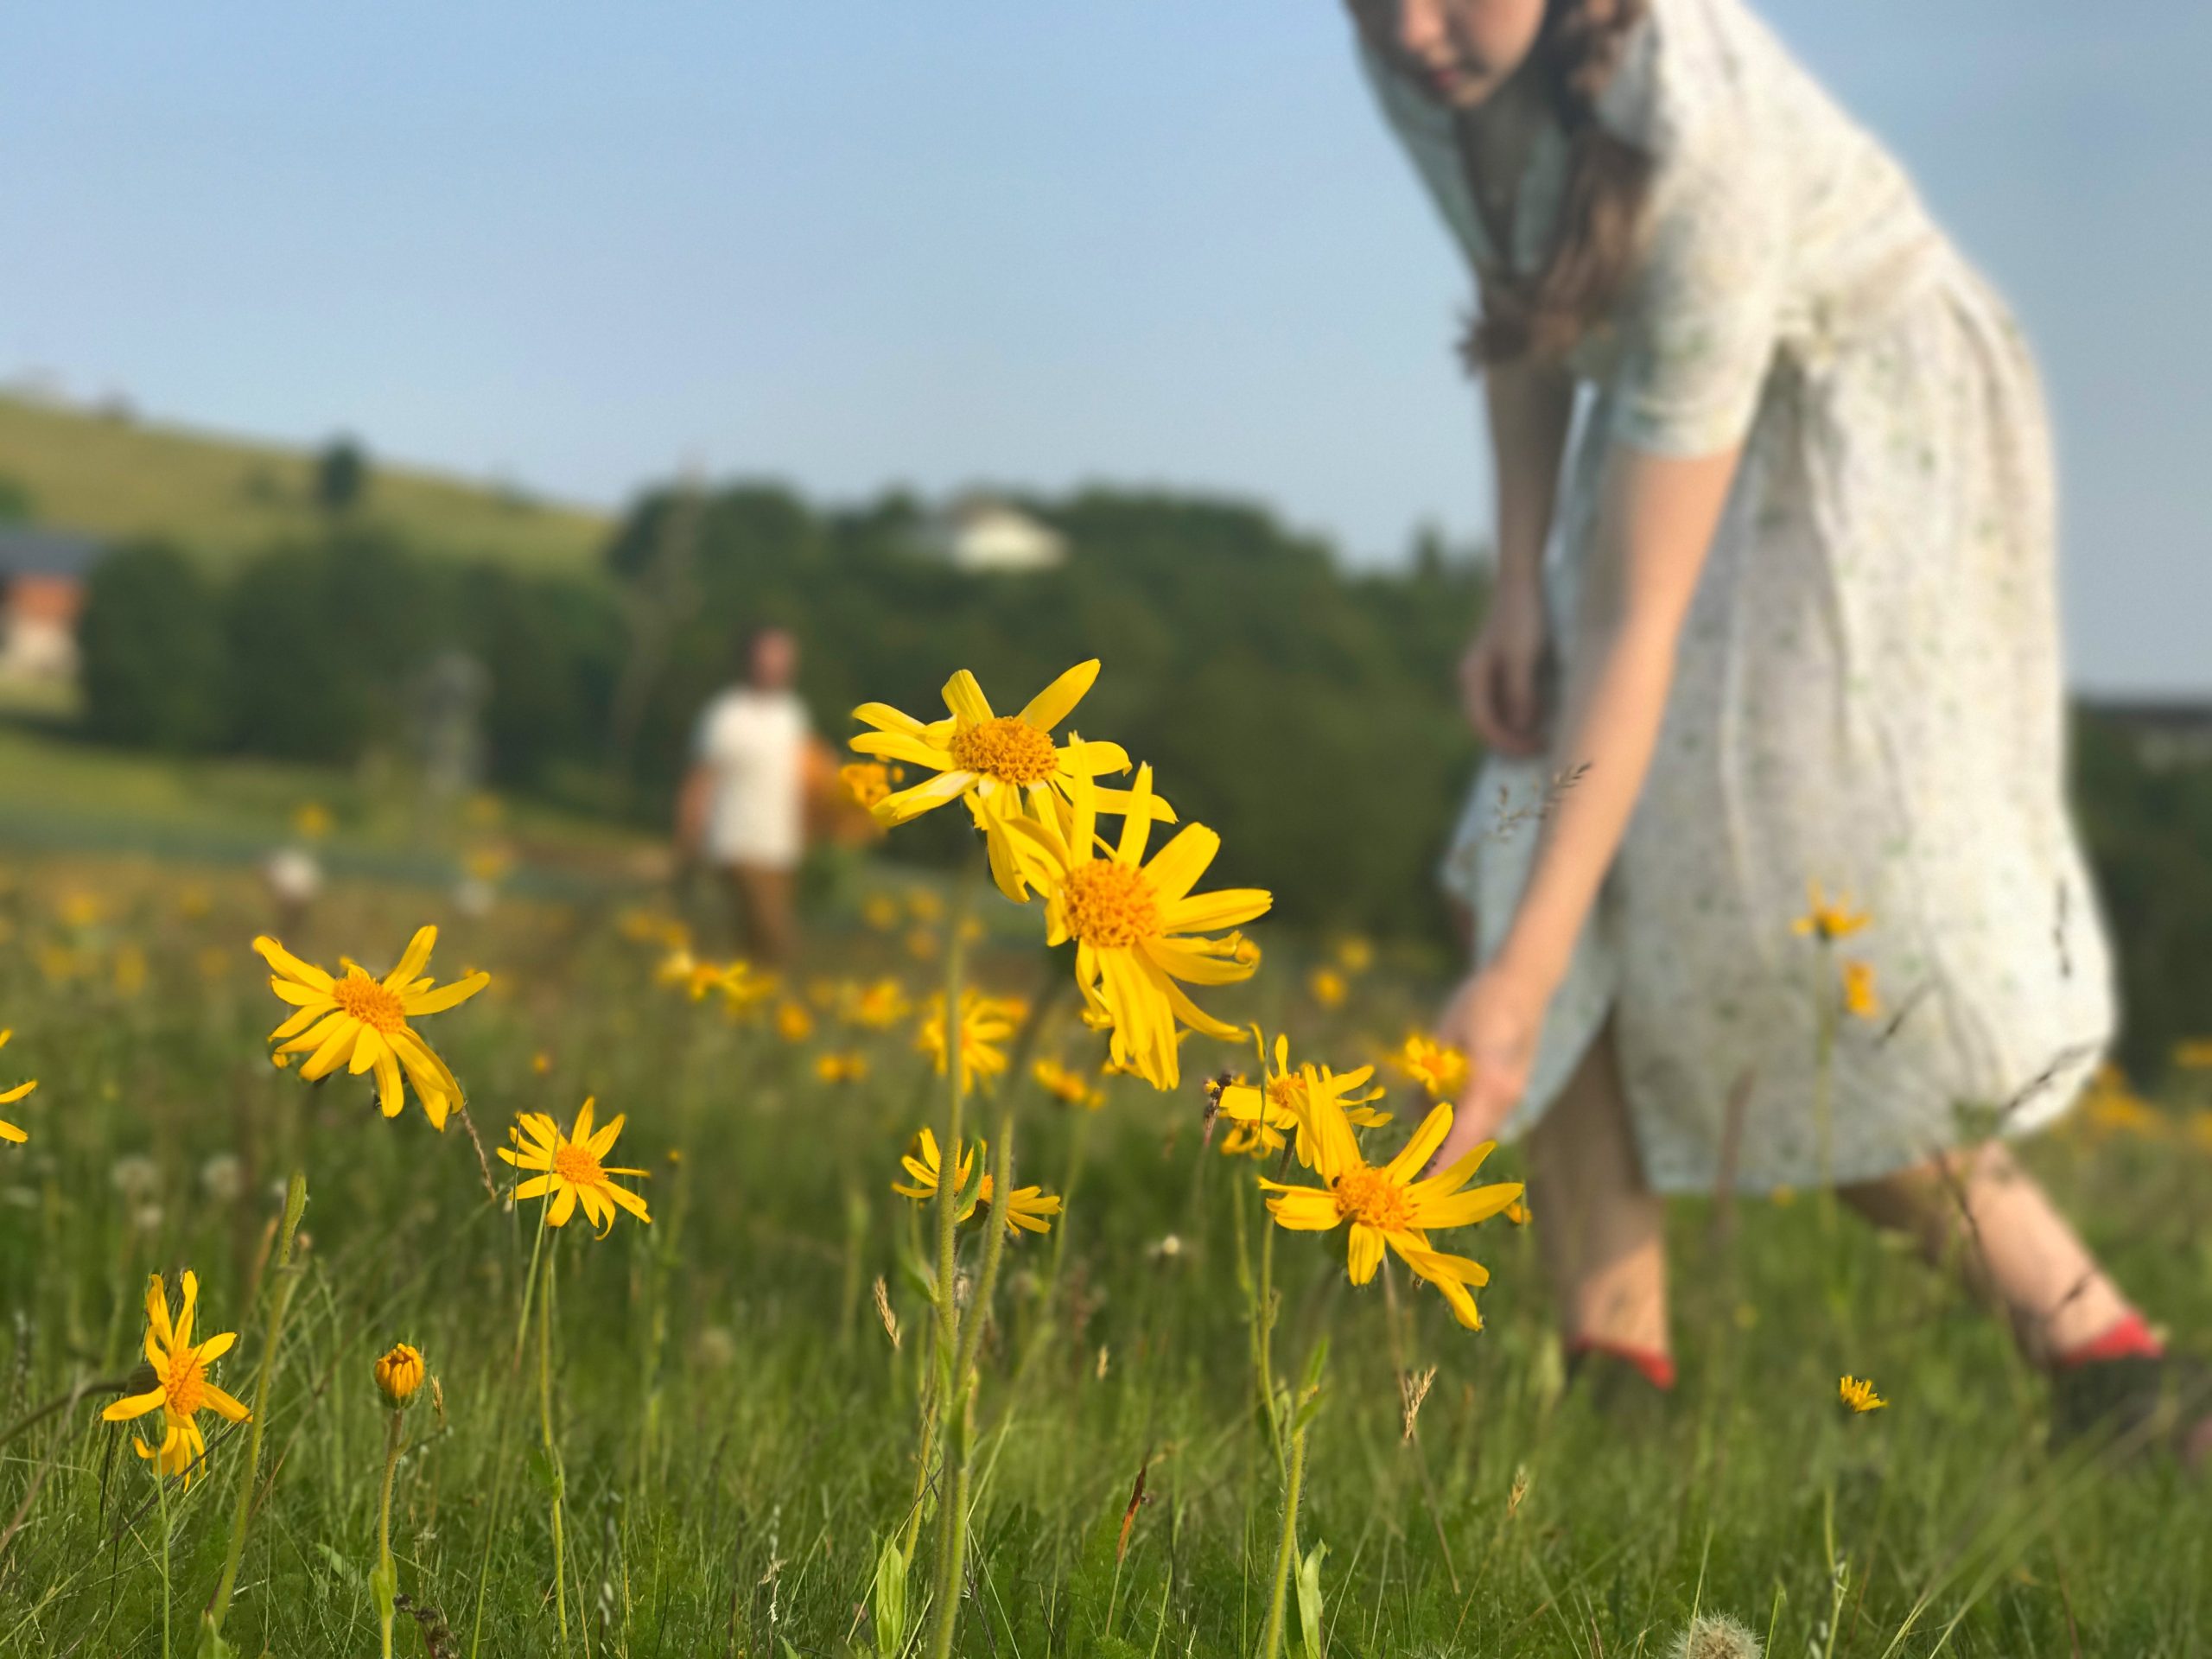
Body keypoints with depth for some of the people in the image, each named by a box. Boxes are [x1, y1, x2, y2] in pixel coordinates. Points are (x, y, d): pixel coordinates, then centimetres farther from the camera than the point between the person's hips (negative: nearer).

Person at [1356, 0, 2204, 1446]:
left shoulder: (1698, 153, -38)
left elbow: (1640, 625, -38)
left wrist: (1519, 979, -40)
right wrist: (1518, 582, -5)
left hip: (1875, 434, -7)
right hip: (1679, 421, 7)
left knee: (1823, 914, -16)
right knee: (1545, 862, -5)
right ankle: (1616, 1379, 0)